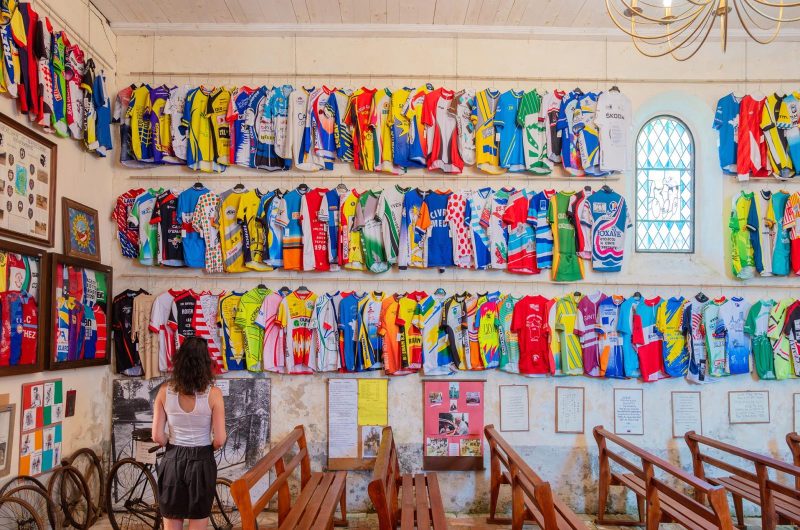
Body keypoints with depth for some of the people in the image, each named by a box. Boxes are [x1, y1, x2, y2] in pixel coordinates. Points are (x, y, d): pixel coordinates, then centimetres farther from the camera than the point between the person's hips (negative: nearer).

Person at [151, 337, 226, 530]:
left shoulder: (165, 390, -6)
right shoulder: (213, 393, -13)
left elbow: (157, 436, -5)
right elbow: (219, 440, -11)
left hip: (172, 462, 2)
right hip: (202, 463, -2)